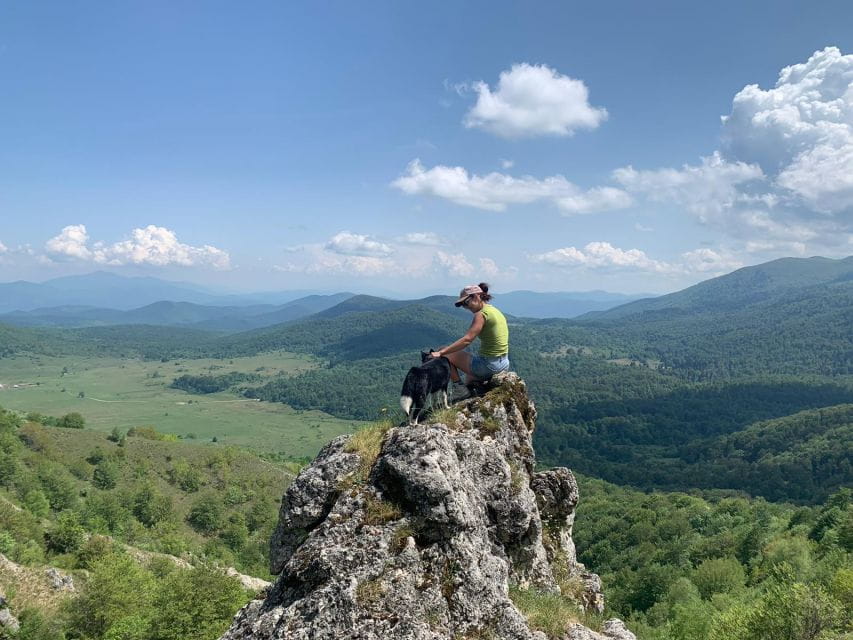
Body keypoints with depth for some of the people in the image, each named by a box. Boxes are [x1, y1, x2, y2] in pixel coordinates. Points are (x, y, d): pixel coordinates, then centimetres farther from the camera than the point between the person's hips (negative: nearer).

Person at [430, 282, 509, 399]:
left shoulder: (481, 314, -15)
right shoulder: (495, 311, 12)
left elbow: (467, 339, -24)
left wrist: (441, 353, -25)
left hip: (488, 365, -10)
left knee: (445, 354, 3)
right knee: (469, 377, 37)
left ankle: (459, 388, 5)